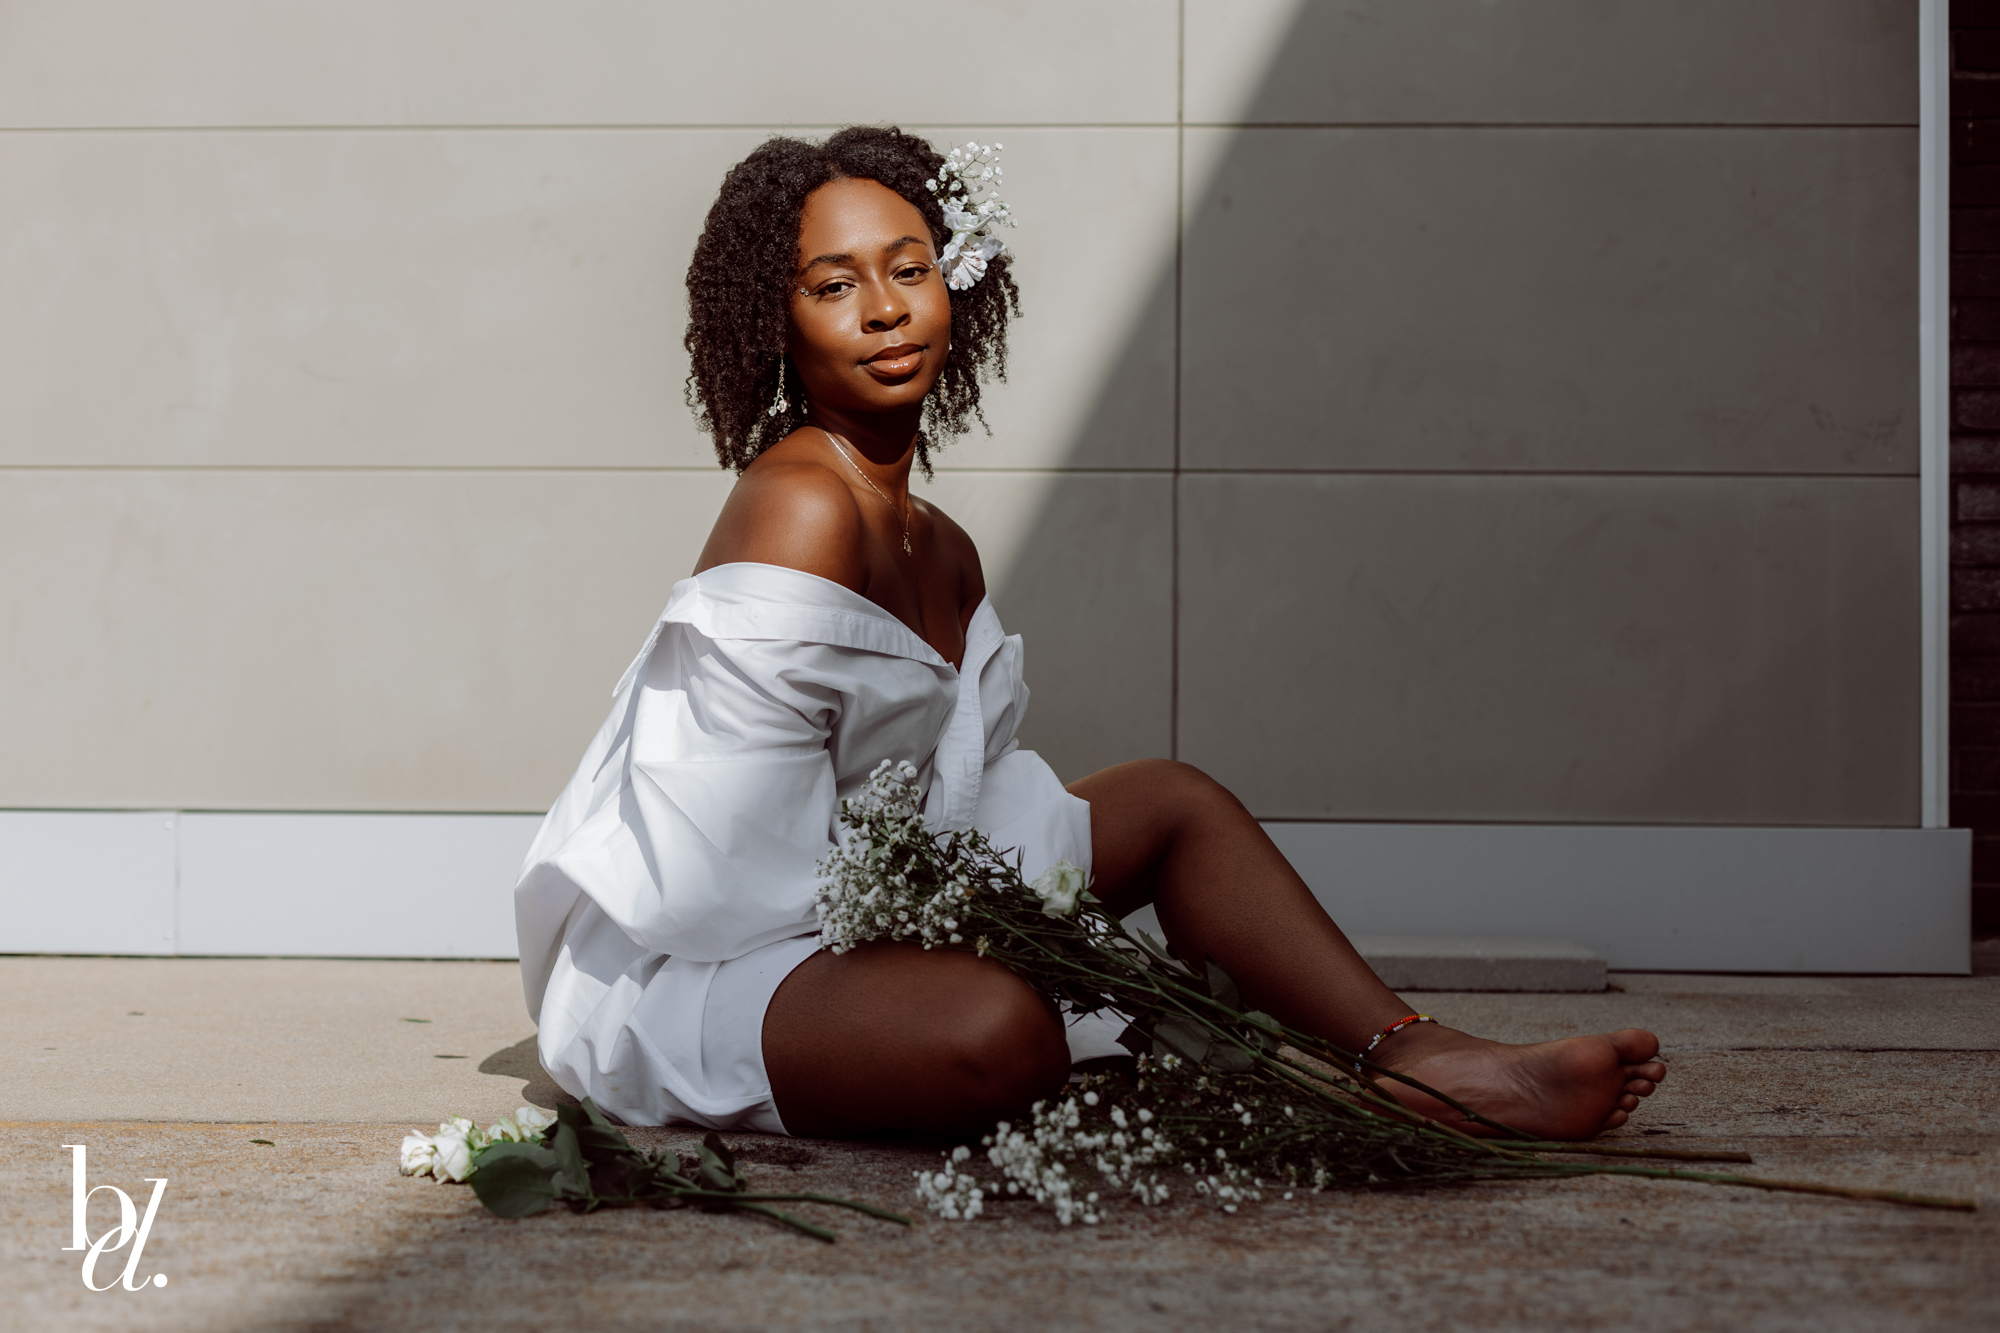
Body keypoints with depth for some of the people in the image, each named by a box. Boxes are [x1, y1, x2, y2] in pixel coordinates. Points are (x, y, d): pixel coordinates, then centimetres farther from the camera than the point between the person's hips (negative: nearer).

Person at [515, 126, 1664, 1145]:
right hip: (675, 971, -10)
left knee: (1172, 800, 11)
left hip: (861, 916, 10)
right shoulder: (801, 508, -18)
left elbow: (964, 798, 10)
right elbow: (751, 838, -21)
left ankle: (1420, 1066, -1)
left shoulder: (944, 555, 12)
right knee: (997, 1027, -38)